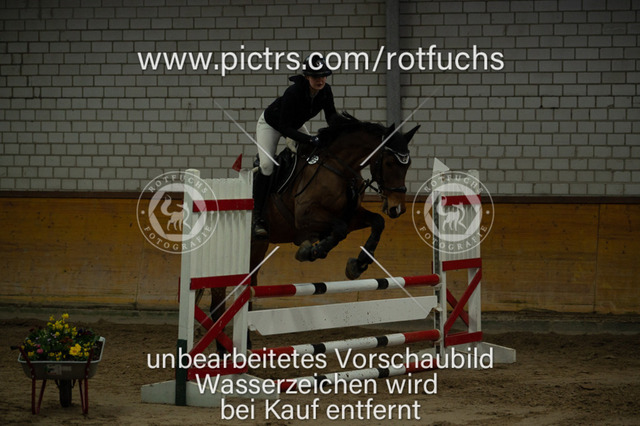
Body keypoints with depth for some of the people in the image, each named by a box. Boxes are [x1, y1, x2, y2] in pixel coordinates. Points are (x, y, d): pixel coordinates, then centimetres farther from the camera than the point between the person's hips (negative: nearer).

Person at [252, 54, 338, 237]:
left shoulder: (325, 91, -21)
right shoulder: (293, 92, -39)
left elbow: (331, 116, -7)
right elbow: (284, 128, -37)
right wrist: (310, 140, -45)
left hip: (295, 125, 7)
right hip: (271, 124, -7)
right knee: (267, 165, -22)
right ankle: (258, 218, -16)